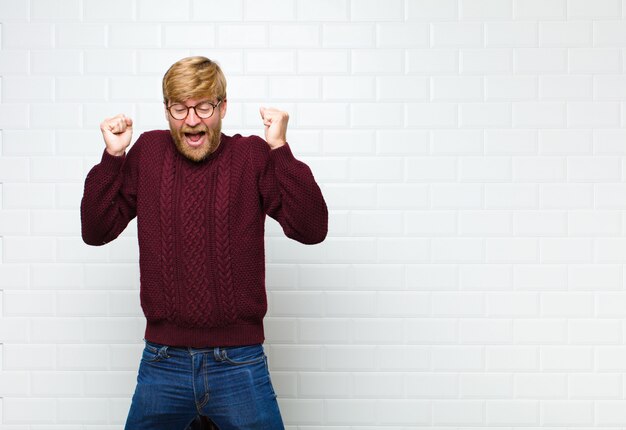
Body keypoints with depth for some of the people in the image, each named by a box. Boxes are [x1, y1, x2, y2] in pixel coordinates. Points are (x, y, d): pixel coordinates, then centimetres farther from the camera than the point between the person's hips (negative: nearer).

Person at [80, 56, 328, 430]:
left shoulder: (254, 156, -4)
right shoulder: (148, 151, 3)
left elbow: (311, 229, -13)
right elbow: (96, 231, 2)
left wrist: (281, 149, -19)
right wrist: (113, 156, -8)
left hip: (240, 364, -2)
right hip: (161, 364, 2)